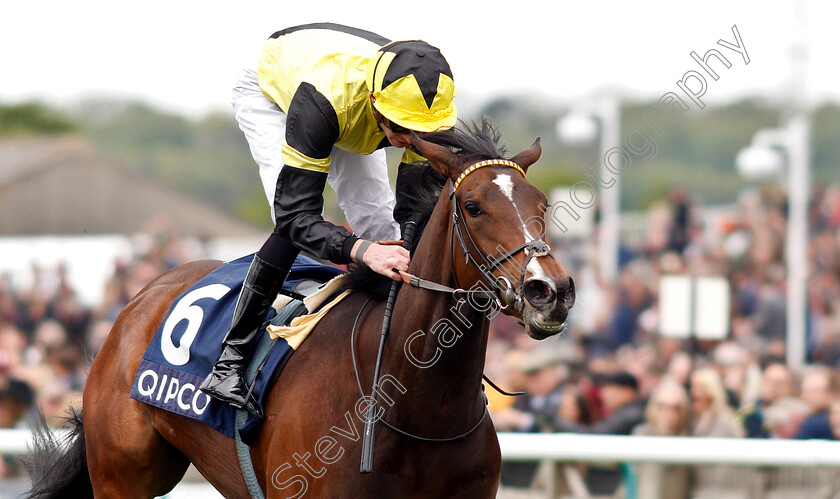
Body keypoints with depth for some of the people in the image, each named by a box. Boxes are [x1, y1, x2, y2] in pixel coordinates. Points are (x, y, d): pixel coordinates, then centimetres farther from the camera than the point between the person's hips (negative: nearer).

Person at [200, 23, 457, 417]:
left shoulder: (429, 105, -35)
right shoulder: (318, 101, -49)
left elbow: (416, 207, -26)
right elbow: (296, 214, -48)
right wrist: (362, 250, -64)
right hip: (268, 90, -5)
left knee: (379, 224, -9)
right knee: (291, 226, -26)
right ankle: (230, 362, -20)